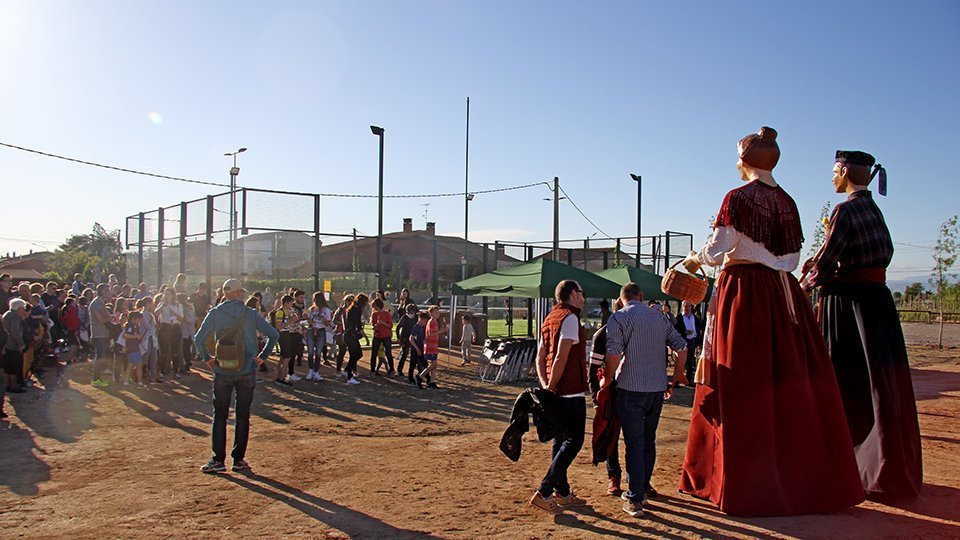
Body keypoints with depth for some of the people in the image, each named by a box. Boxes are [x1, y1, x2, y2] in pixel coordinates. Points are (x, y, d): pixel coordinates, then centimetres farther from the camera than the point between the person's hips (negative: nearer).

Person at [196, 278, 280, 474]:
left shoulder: (215, 314, -1)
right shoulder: (251, 314, -1)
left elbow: (198, 338, -5)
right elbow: (274, 335, -3)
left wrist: (206, 358, 8)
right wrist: (263, 356, 4)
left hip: (222, 372, 0)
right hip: (247, 372, 0)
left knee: (219, 416, 8)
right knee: (243, 416, 9)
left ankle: (218, 460, 8)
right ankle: (239, 459, 12)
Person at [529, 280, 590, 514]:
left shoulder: (549, 319, 16)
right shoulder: (570, 318, -13)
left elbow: (540, 358, 12)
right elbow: (561, 358, -21)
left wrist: (545, 385, 2)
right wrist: (551, 387, -15)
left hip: (556, 391, 9)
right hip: (571, 390, -9)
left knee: (561, 440, 15)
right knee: (574, 441, -5)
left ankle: (562, 492, 22)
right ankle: (543, 493, -9)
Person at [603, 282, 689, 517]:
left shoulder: (618, 318, -7)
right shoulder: (660, 317, 9)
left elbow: (614, 355, -18)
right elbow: (682, 348, 8)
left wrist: (607, 379, -2)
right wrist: (675, 380, 16)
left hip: (631, 389, -5)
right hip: (658, 388, 5)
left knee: (634, 444, 0)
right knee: (648, 441, 18)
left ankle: (635, 499, 2)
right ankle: (643, 487, 32)